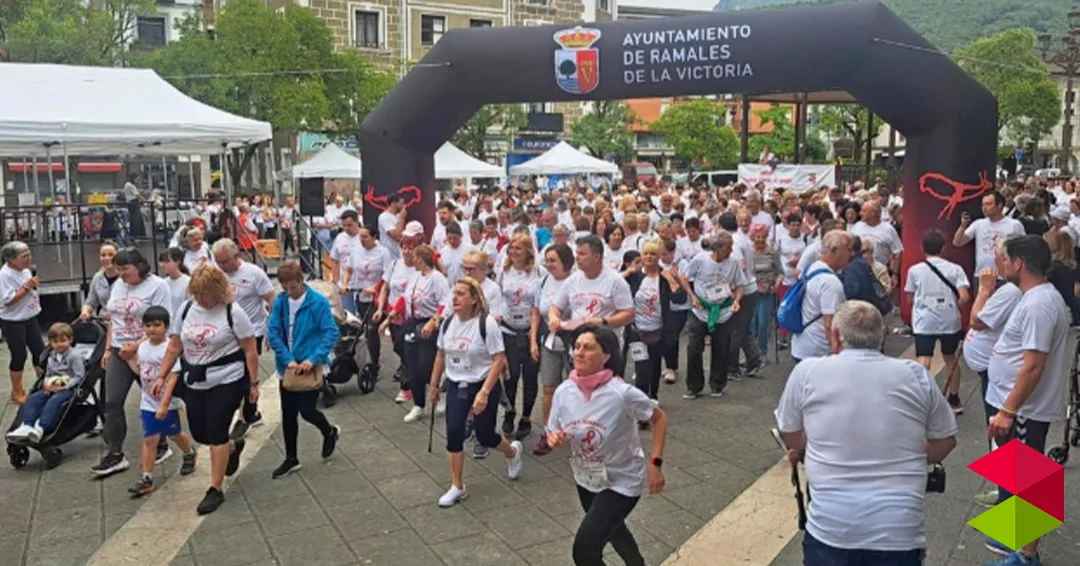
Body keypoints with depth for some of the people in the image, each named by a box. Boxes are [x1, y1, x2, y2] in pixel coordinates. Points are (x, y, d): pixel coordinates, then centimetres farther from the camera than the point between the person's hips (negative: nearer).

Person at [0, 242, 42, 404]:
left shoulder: (25, 270, 3)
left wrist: (34, 285, 1)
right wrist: (27, 287, -25)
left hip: (29, 318, 7)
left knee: (40, 351, 11)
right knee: (19, 356, 1)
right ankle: (17, 392, 17)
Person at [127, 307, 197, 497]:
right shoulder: (143, 347, 2)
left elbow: (172, 379, -23)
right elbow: (140, 371, 14)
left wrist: (164, 404, -27)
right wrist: (129, 358, 1)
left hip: (168, 403, -4)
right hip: (148, 402, 5)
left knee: (175, 435, 15)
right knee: (150, 439, 1)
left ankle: (189, 453, 45)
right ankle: (146, 479, 4)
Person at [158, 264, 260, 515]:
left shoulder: (233, 312, -13)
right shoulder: (186, 309, 3)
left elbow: (250, 351, -10)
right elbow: (174, 347, 8)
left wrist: (253, 383, -10)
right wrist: (162, 376, 4)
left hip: (227, 381, -6)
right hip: (194, 383, 6)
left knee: (216, 431, -6)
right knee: (199, 433, 10)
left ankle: (216, 490, 8)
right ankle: (233, 446, 42)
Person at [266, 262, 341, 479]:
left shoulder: (318, 302, -14)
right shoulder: (280, 302, -3)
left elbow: (331, 333, -17)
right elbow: (273, 333, -5)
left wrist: (313, 358, -26)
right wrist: (287, 359, -16)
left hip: (310, 365, -4)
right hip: (288, 366, 4)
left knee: (306, 409, -4)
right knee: (288, 413, 11)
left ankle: (330, 432, 29)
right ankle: (291, 459, 27)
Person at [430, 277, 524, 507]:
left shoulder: (486, 323, -19)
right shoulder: (448, 323, 0)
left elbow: (499, 360, -20)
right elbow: (441, 355, 13)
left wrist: (484, 392, -25)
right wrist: (433, 385, 16)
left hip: (483, 386, -5)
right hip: (456, 386, 5)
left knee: (484, 436, 6)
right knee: (453, 434, -3)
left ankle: (513, 451, 41)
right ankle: (457, 487, 11)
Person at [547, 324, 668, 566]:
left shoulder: (622, 393, -29)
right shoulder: (564, 391, -15)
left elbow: (659, 418, -13)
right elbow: (555, 433, -1)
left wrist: (655, 463, -17)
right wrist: (554, 439, -24)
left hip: (622, 481, -6)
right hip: (586, 479, 6)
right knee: (610, 529, 31)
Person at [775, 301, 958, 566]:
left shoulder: (807, 372, -3)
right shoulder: (917, 375, 1)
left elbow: (791, 439, 11)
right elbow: (945, 442, 15)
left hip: (830, 530, -1)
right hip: (901, 531, 2)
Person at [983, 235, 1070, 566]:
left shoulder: (1038, 304, -22)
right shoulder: (1037, 298, 11)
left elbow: (1034, 366, -26)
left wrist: (1007, 411, -24)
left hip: (1025, 410, -10)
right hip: (1020, 407, 10)